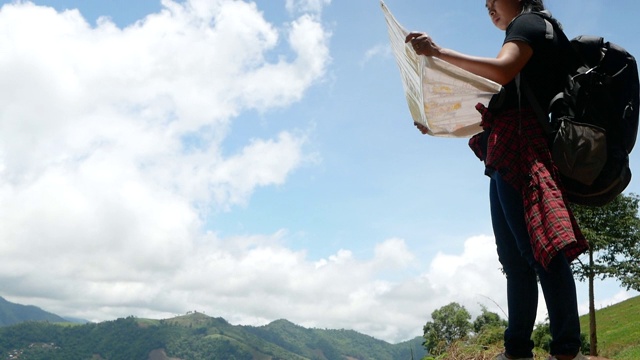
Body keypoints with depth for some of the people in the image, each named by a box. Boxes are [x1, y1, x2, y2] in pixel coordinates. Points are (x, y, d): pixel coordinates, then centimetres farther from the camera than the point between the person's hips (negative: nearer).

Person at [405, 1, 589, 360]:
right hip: (505, 158, 10)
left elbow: (502, 70, -18)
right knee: (516, 260, 4)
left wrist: (438, 51, -19)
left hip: (521, 150, -10)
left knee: (541, 248, -18)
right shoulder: (523, 34, 33)